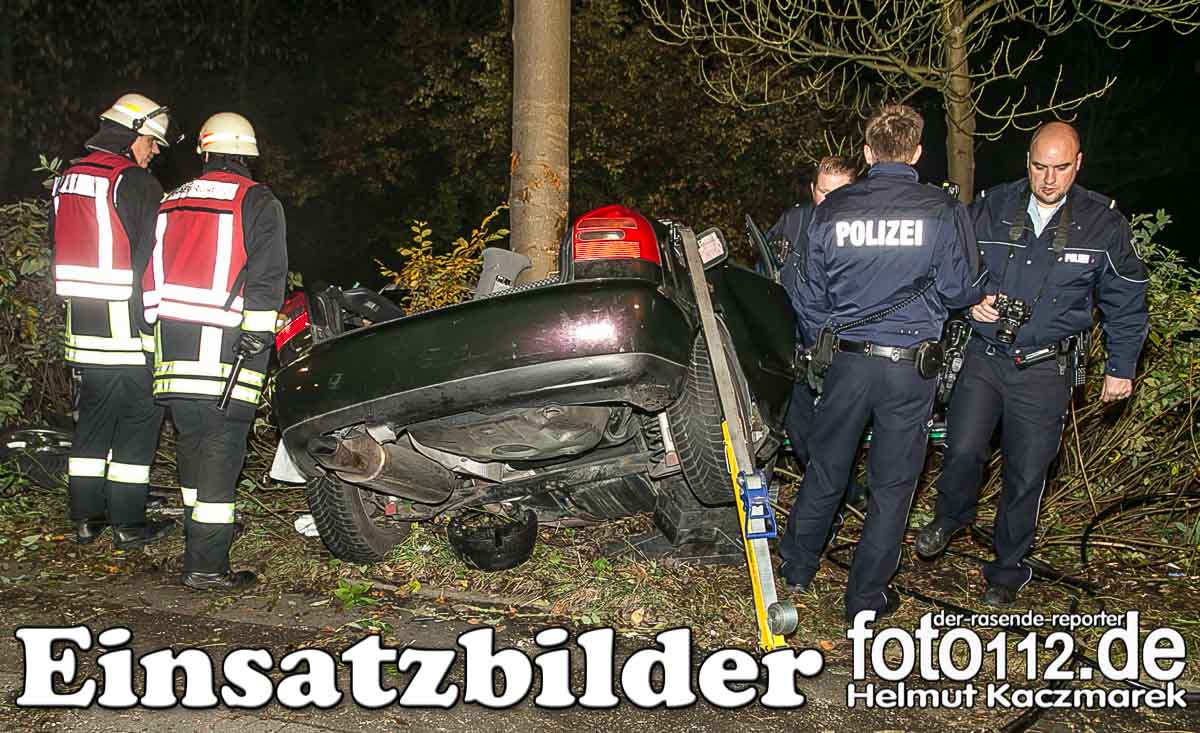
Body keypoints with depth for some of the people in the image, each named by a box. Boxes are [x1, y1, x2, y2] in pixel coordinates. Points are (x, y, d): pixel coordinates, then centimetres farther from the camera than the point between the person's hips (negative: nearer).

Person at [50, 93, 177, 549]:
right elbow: (152, 255, -15)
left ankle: (86, 517, 21)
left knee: (92, 417, 15)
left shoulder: (65, 180, 14)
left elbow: (57, 247, 19)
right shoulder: (136, 183, -12)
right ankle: (128, 524, 6)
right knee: (138, 419, 2)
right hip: (129, 327, -8)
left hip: (81, 324, 8)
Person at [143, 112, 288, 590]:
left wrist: (156, 330, 24)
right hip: (226, 344, -6)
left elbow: (152, 271, 19)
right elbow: (267, 276, -10)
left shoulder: (172, 203, 18)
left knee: (192, 441, 19)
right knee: (221, 450, -4)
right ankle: (206, 566, -4)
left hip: (173, 341, 6)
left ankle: (200, 534, 33)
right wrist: (257, 336, -8)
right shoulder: (257, 202, 1)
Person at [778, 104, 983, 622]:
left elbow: (811, 294, 7)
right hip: (910, 365, -2)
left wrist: (816, 349, 23)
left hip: (846, 360, 2)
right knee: (892, 484, 9)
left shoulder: (831, 210, 0)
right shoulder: (943, 212, -7)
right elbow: (959, 291, -2)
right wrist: (981, 298, 22)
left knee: (825, 468, 18)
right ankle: (866, 598, 19)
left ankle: (798, 565, 33)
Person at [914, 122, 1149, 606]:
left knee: (1026, 475, 5)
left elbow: (1125, 301, 8)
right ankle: (951, 517, 24)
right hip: (985, 356, 1)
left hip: (1046, 369, -1)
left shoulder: (1103, 223, -2)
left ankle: (1008, 570, 25)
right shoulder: (990, 209, -1)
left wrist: (1121, 367, 9)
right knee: (963, 450, -10)